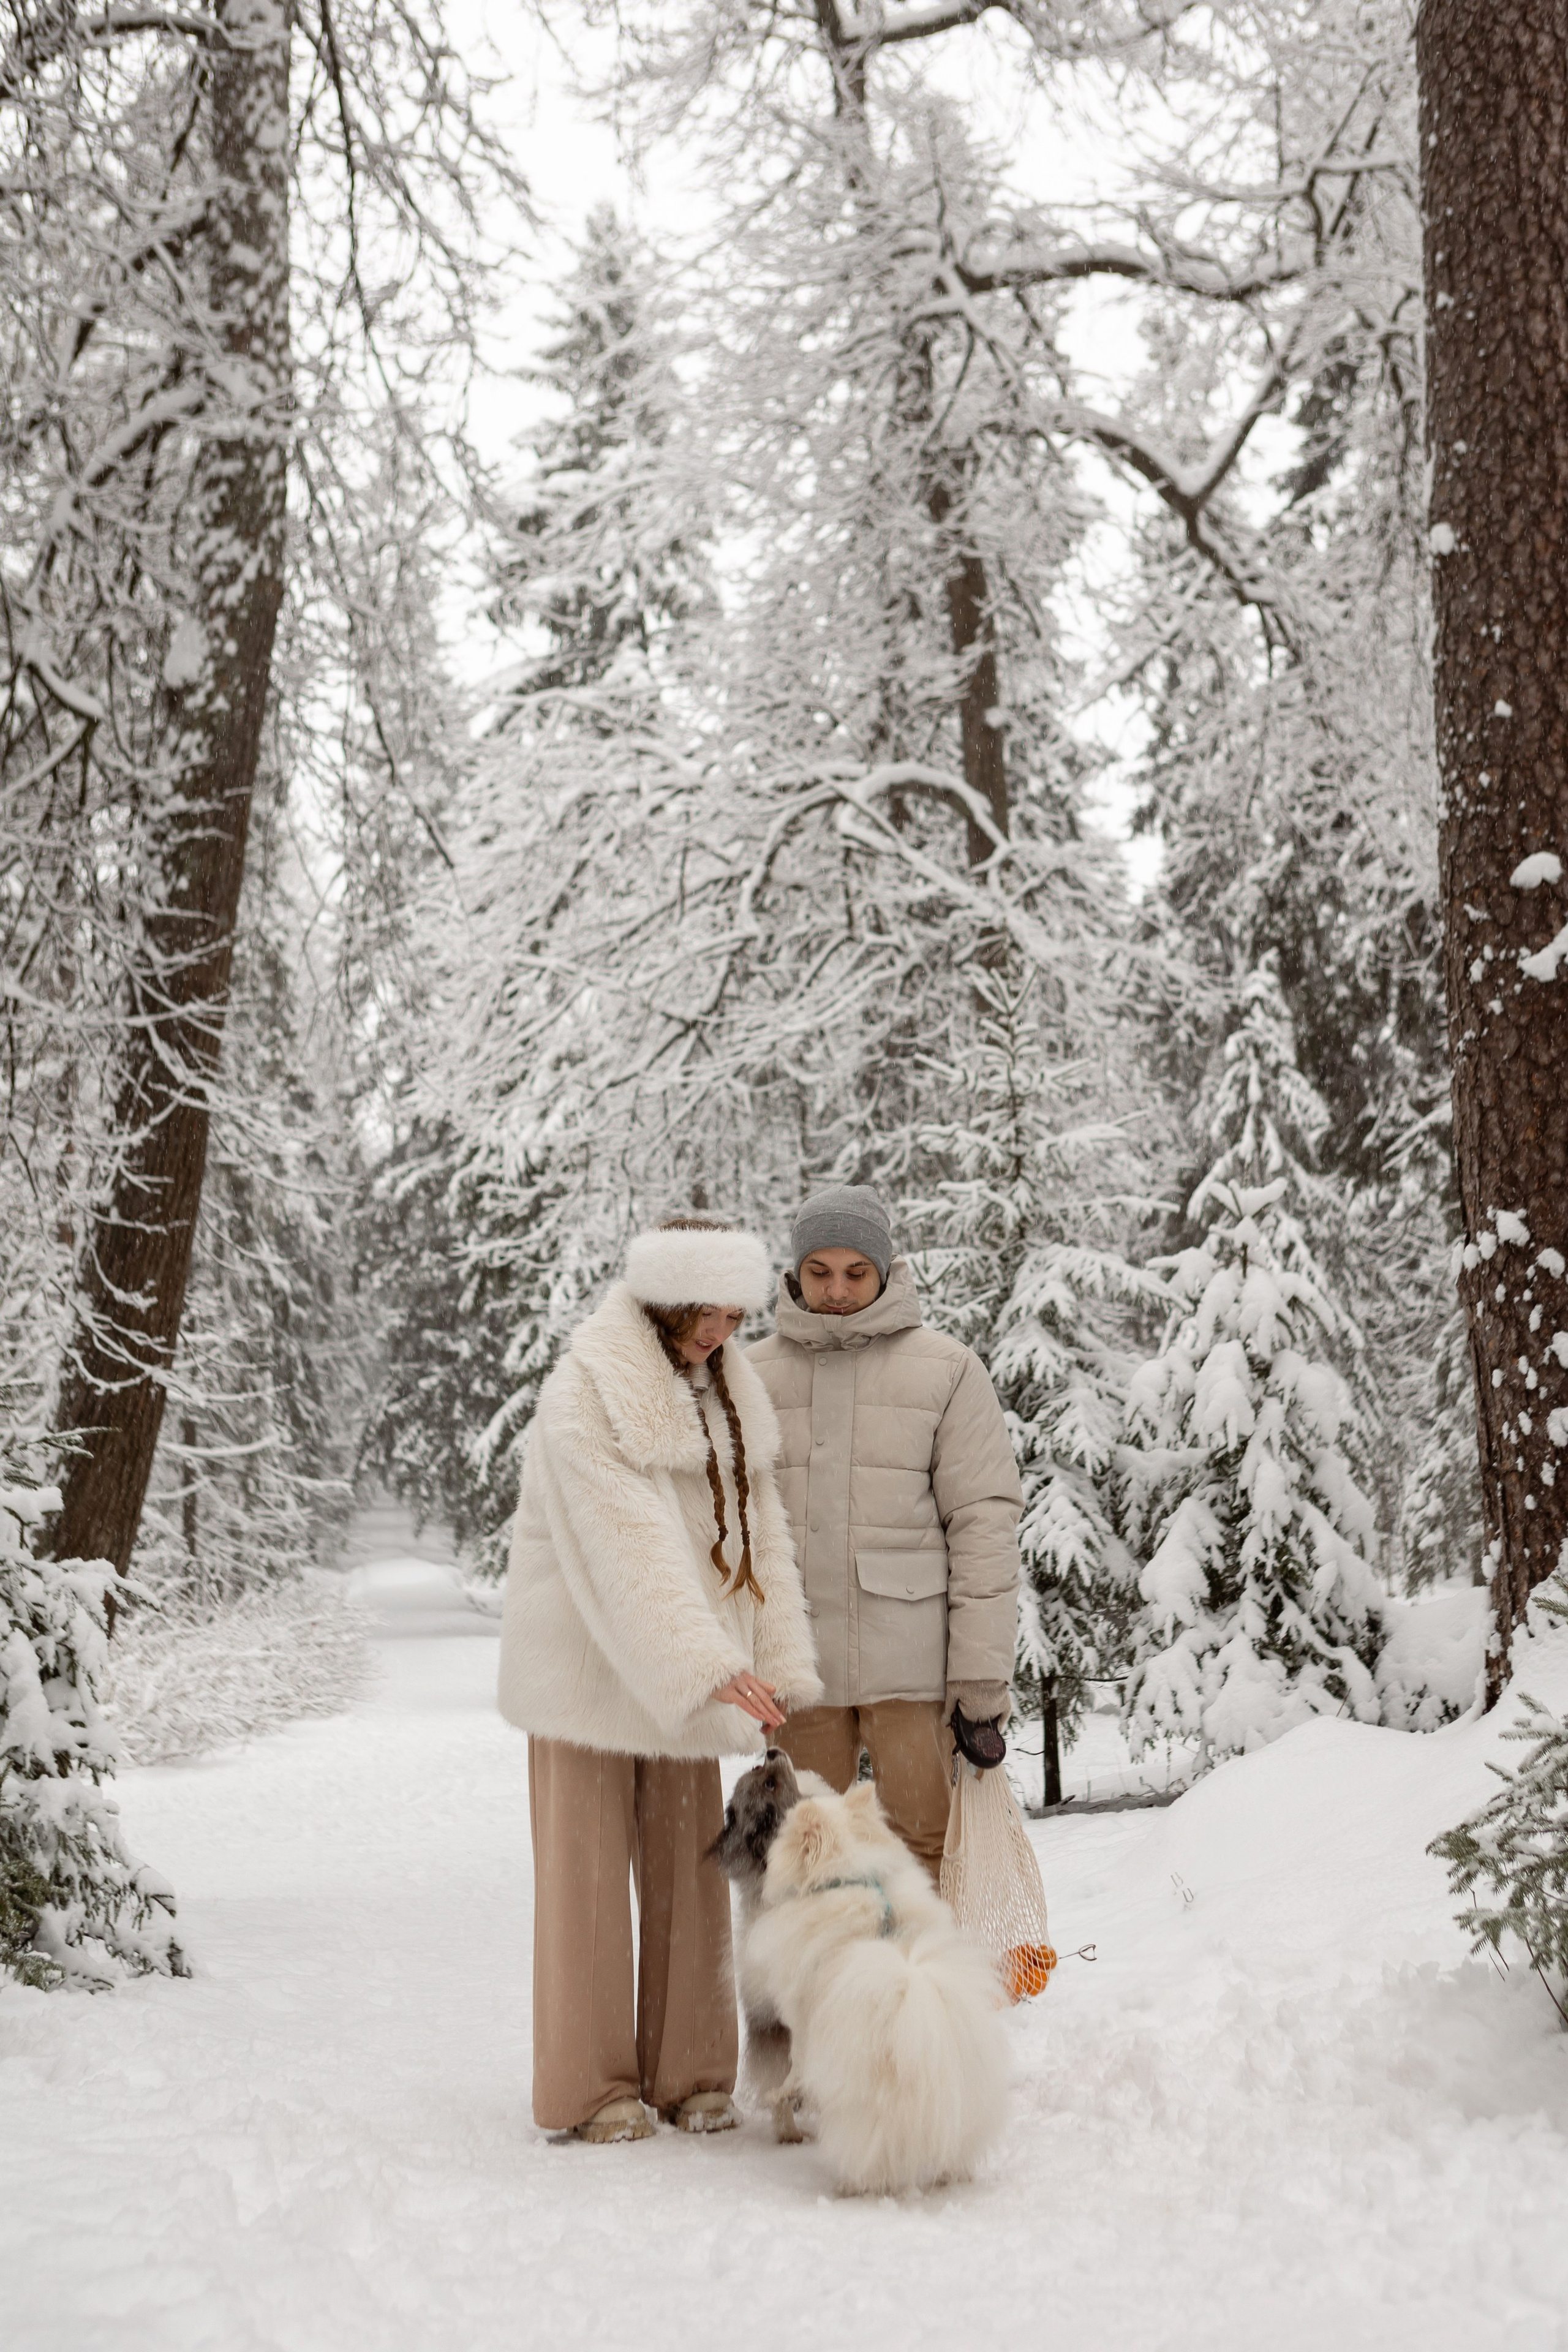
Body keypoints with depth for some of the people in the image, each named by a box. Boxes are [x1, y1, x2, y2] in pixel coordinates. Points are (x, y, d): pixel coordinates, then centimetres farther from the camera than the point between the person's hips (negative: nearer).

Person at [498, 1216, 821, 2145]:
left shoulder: (728, 1393, 7)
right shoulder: (587, 1394, -16)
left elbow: (760, 1531, 4)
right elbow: (629, 1546, -25)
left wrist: (783, 1662, -7)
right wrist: (711, 1665, -32)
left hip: (684, 1673, 6)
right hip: (590, 1666, -6)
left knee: (690, 1874, 8)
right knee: (590, 1875, 1)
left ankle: (691, 2075, 18)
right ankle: (592, 2086, 11)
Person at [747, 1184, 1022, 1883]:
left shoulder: (946, 1369, -1)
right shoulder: (753, 1375, 7)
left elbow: (985, 1526, -4)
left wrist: (982, 1687, -7)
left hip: (911, 1661, -2)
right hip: (797, 1664, 3)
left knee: (923, 1841, -2)